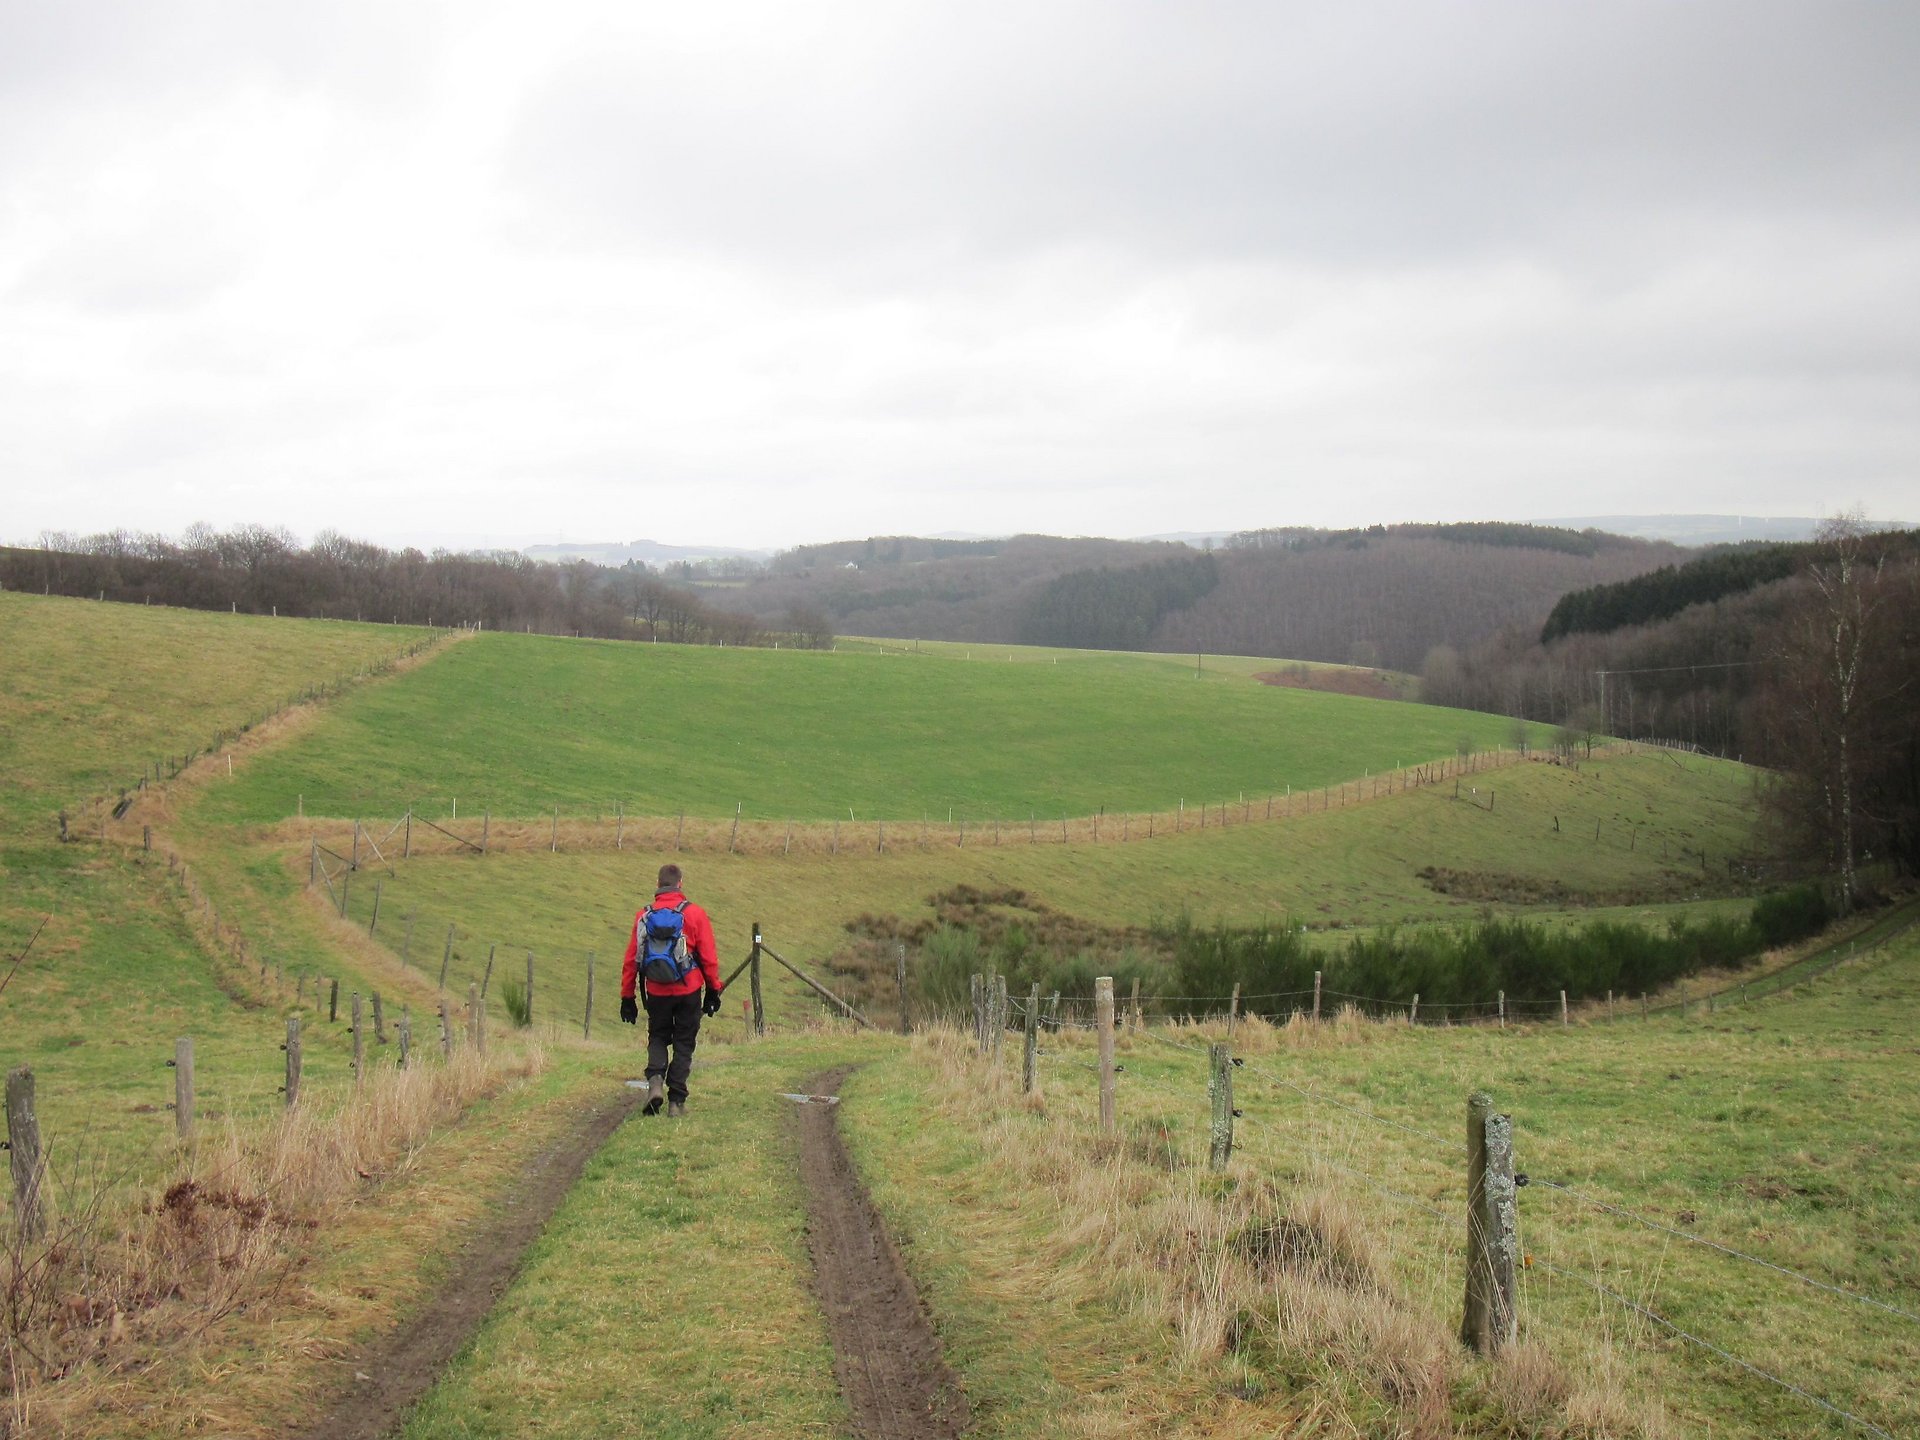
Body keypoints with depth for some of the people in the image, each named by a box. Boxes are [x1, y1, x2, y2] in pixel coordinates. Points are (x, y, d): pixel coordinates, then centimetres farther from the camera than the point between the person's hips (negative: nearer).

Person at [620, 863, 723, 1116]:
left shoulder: (644, 916, 1)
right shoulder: (695, 914, -5)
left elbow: (630, 960, 3)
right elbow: (709, 958, -4)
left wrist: (627, 997, 10)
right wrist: (713, 990, 7)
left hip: (656, 992, 1)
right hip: (688, 991, -1)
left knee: (657, 1038, 18)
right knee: (683, 1045, 9)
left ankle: (655, 1080, -7)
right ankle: (676, 1101, 6)